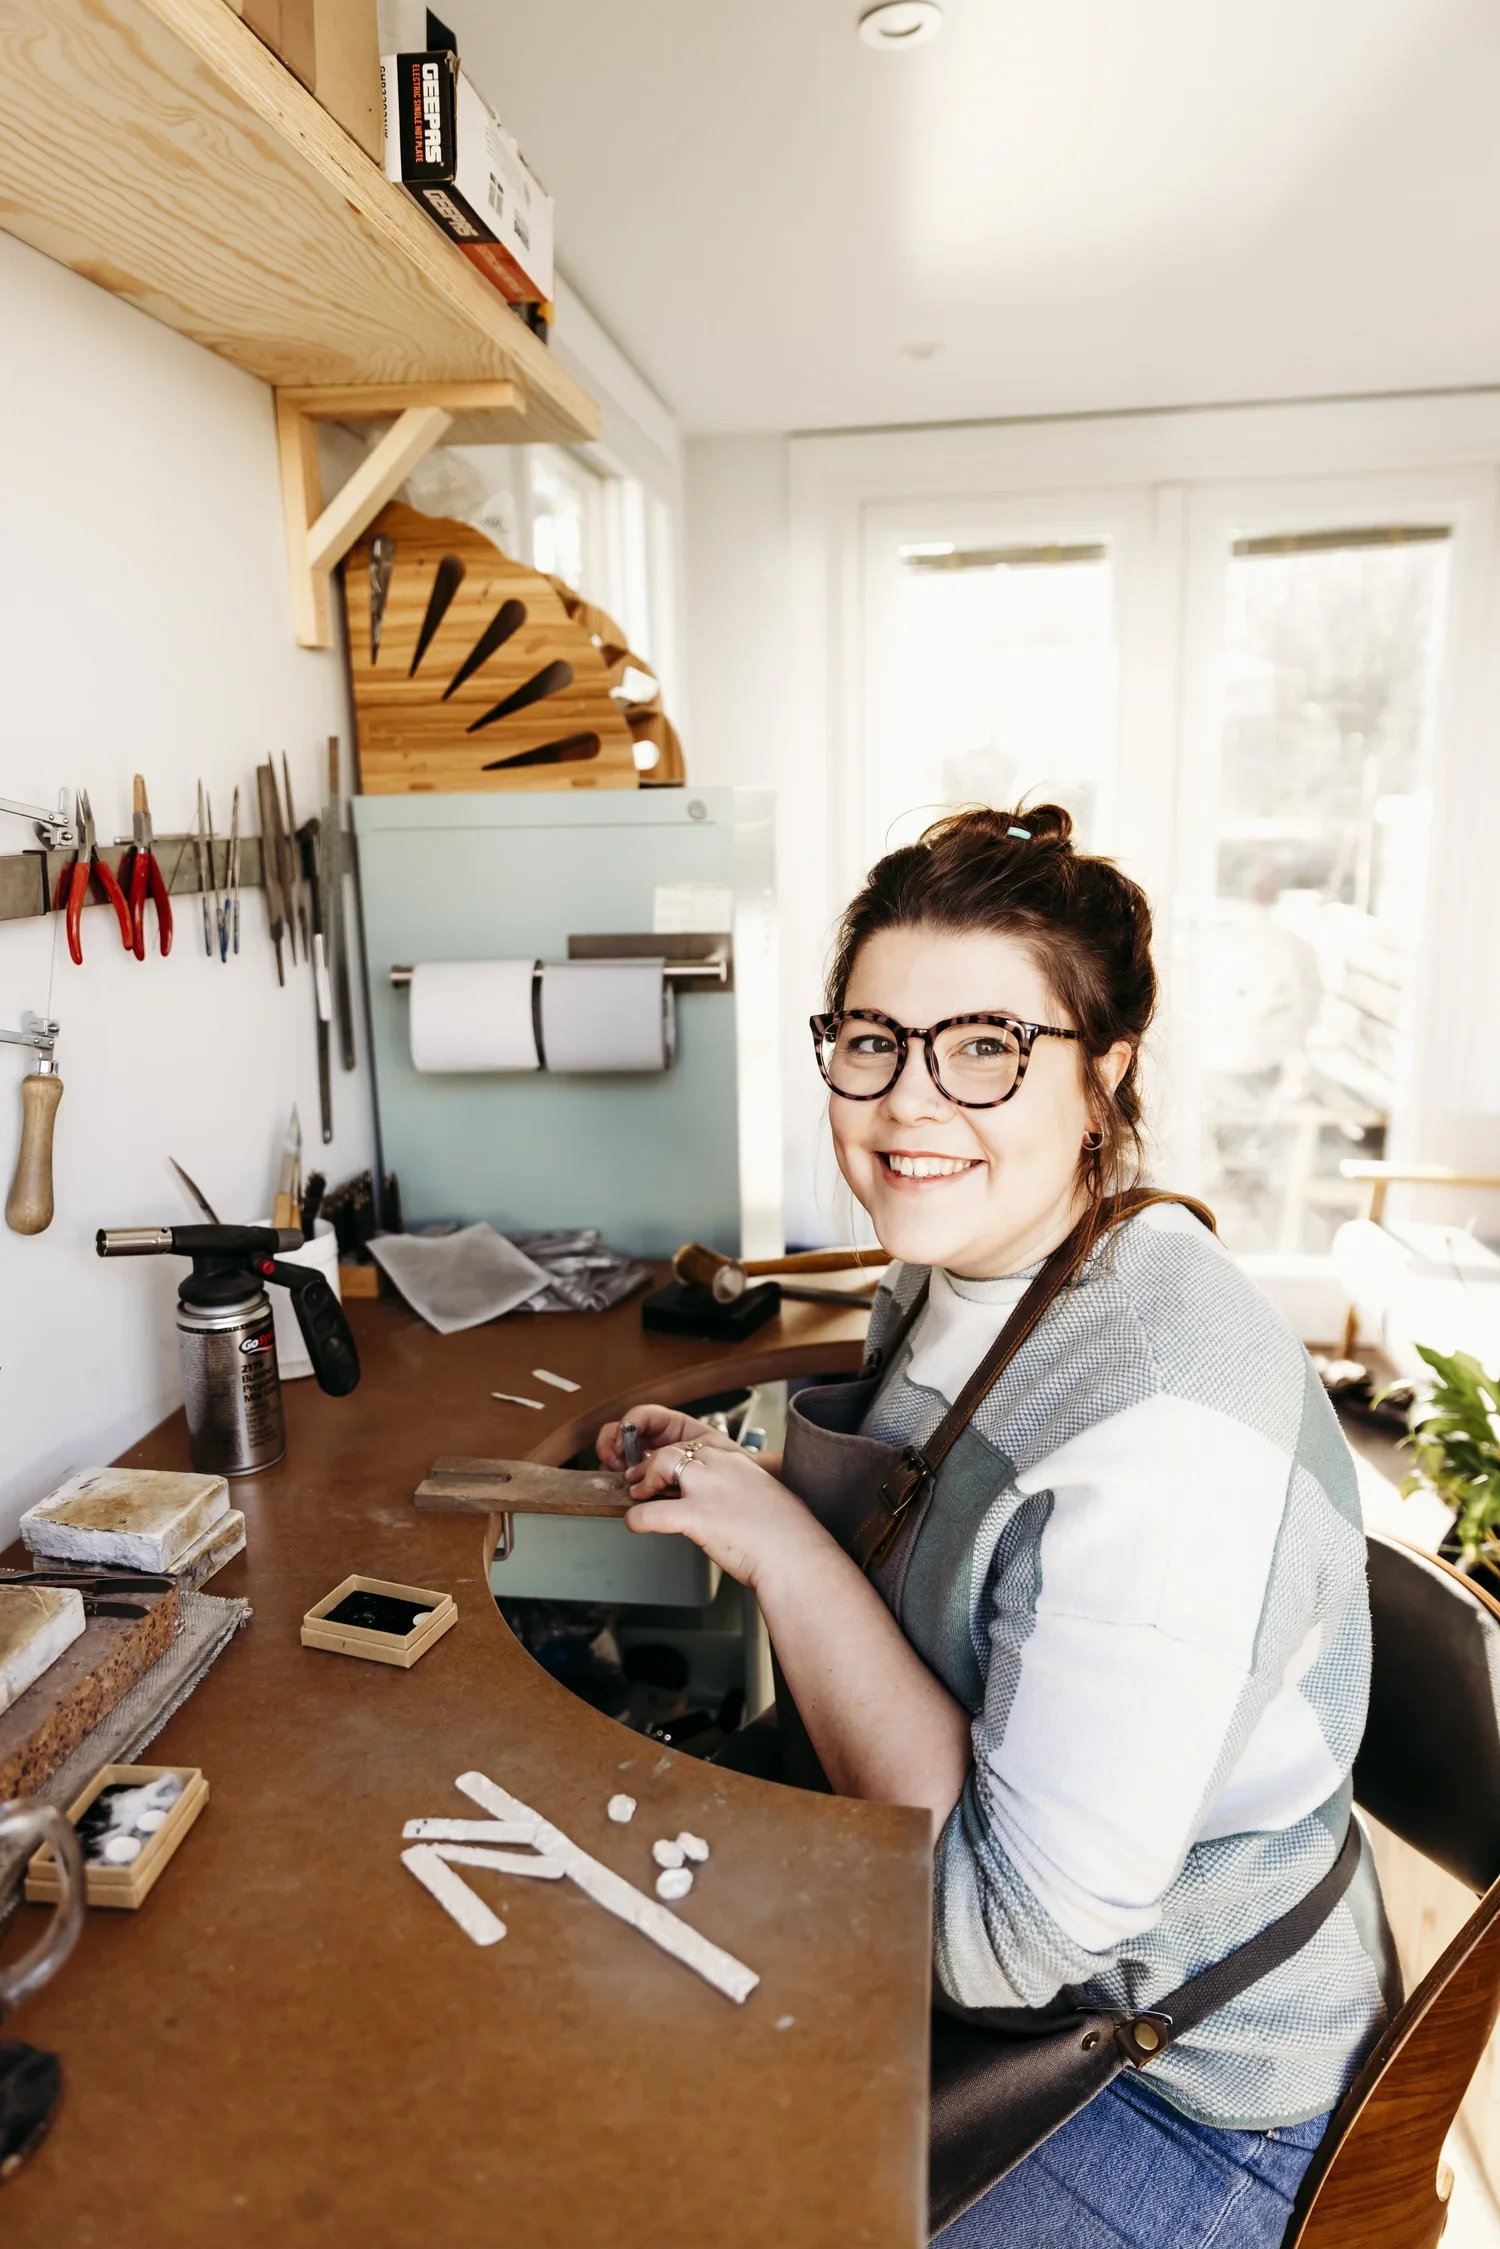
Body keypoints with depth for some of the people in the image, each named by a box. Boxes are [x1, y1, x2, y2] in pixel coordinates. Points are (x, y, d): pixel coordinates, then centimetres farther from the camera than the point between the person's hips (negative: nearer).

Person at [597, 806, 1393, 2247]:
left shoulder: (1168, 1421, -33)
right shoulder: (942, 1279, -6)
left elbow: (1012, 1935, -28)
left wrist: (785, 1547, -28)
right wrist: (719, 1479, -6)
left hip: (1186, 2106, -6)